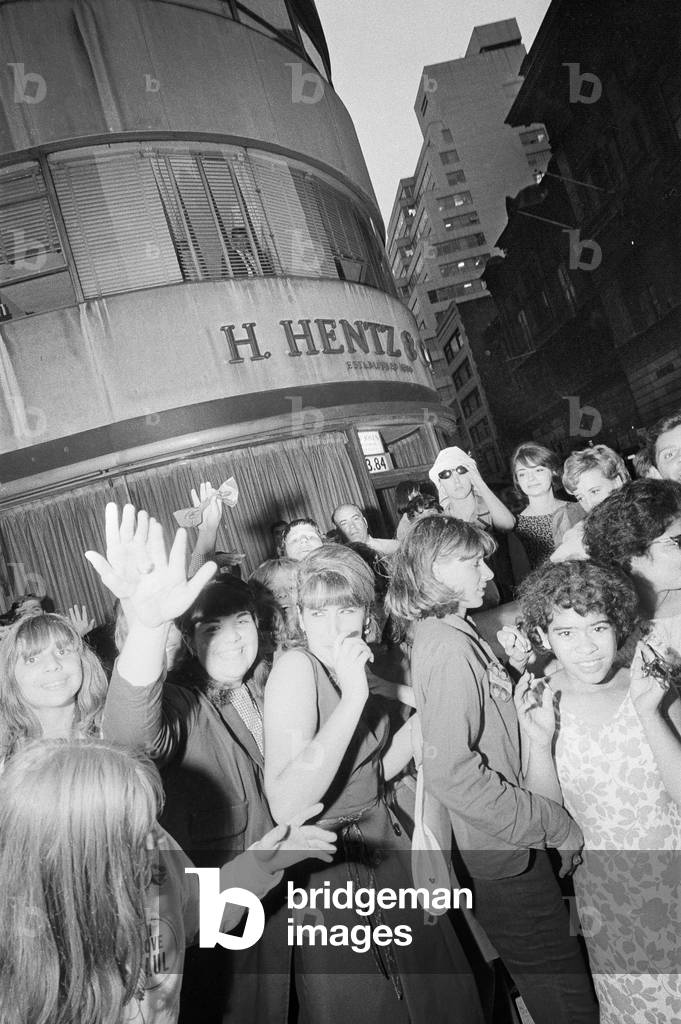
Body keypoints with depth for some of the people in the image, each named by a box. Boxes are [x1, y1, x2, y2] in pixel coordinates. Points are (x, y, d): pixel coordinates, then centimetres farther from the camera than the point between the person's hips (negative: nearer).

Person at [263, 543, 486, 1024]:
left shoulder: (354, 670, 2)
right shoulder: (296, 666, -23)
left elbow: (373, 772, 8)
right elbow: (286, 808, -32)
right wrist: (353, 697, -34)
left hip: (390, 848, 8)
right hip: (335, 871, -7)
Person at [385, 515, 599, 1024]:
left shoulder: (444, 633, 6)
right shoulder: (451, 648, -24)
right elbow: (451, 774, -28)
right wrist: (555, 824, -20)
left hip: (497, 842, 9)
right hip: (501, 849, -9)